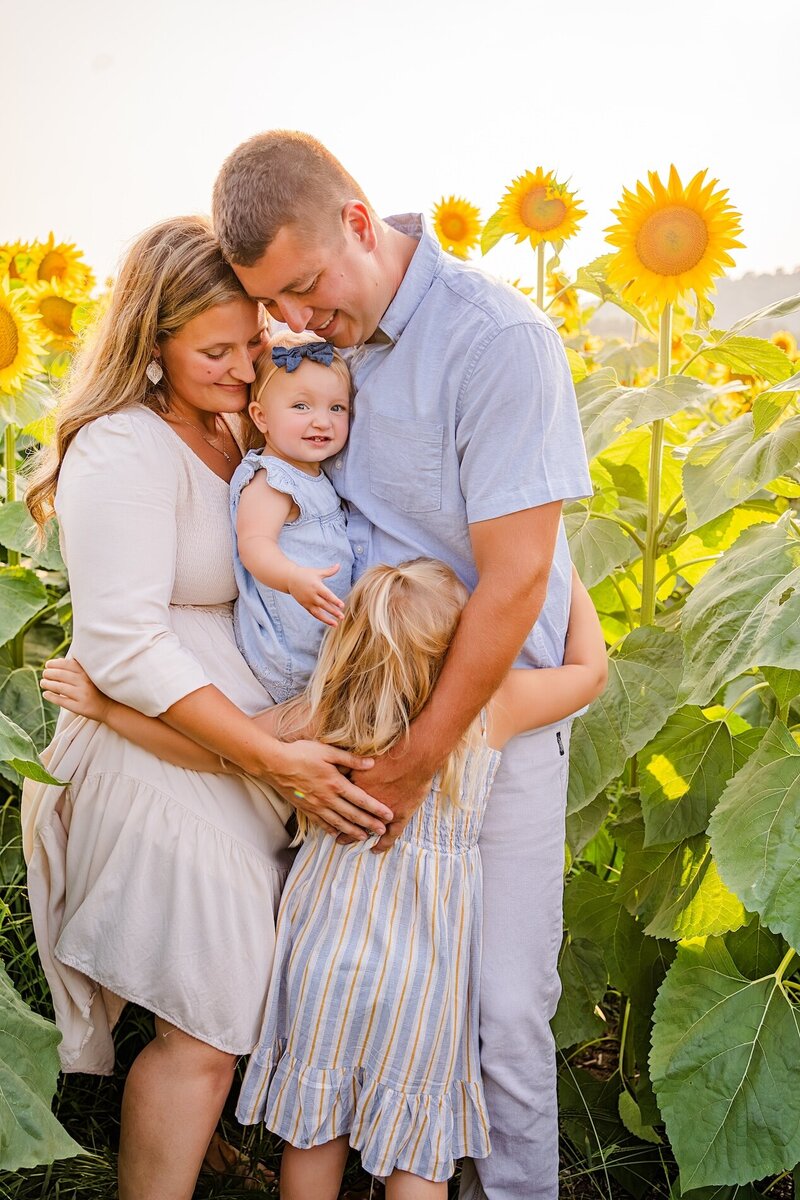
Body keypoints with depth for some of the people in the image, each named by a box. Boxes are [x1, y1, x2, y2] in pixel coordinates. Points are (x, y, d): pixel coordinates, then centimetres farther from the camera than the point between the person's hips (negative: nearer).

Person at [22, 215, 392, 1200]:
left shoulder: (230, 431, 9)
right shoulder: (124, 452, -18)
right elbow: (125, 647, -24)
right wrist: (275, 758, -25)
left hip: (241, 751, 9)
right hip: (163, 767, -9)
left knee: (235, 1002, 16)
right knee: (208, 1031, -1)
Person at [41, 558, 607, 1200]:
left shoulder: (326, 712, -12)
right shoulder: (494, 703, -13)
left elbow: (218, 747, -11)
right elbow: (591, 670, 1)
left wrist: (106, 705, -3)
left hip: (332, 933, 1)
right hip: (425, 958, -1)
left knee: (315, 1123, 20)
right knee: (418, 1145, 14)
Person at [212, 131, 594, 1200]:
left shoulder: (498, 341, -19)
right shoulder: (322, 338, 3)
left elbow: (516, 580, -20)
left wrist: (413, 765, -15)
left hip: (491, 712, -5)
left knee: (501, 1004, 1)